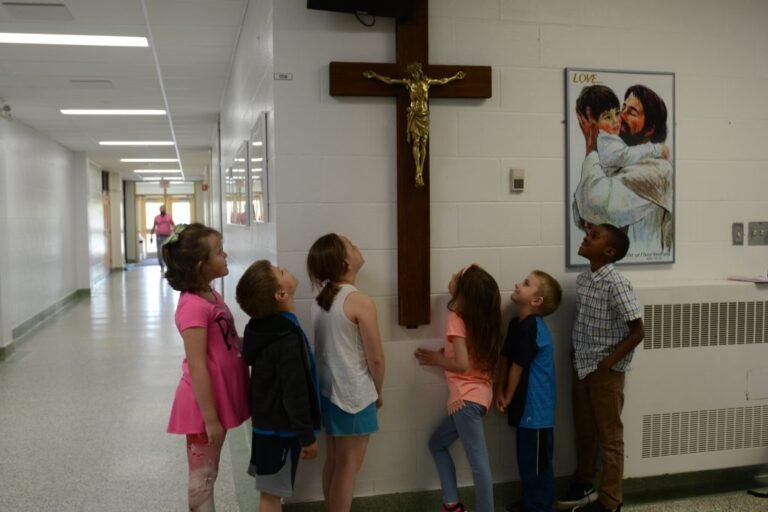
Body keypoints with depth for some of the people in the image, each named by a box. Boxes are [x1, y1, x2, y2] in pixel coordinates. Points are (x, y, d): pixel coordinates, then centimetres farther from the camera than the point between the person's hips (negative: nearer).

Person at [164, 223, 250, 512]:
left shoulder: (211, 296, 5)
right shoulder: (194, 306, -23)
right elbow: (197, 368, -23)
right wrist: (210, 418, -20)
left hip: (218, 398, 9)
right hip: (205, 404, -8)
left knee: (209, 473, 21)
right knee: (202, 476, 8)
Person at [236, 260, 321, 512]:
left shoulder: (265, 328, 2)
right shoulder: (286, 340, -27)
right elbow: (294, 394, -25)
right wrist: (307, 436, -15)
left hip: (268, 421, 8)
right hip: (280, 427, -8)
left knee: (271, 491, 20)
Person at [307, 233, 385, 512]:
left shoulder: (320, 300, 4)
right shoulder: (360, 301, -18)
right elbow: (376, 358, -15)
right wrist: (378, 393, 3)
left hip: (328, 390, 7)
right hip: (354, 395, -7)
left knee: (333, 461, 18)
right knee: (349, 465, 6)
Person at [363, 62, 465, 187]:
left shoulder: (427, 81, 9)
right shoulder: (408, 82, 3)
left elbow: (442, 81, 21)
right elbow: (389, 81, 5)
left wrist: (455, 77, 27)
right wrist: (374, 75, 4)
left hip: (424, 114, 2)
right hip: (414, 114, -2)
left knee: (423, 143, 0)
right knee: (416, 142, -10)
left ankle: (421, 173, 2)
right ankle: (418, 173, -15)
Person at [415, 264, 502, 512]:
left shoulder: (456, 319, -13)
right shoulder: (482, 319, 9)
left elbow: (462, 365, -20)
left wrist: (436, 359, -4)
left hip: (467, 398, -9)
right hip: (478, 394, 9)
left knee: (478, 463, -5)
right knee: (437, 443, 21)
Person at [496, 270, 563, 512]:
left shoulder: (531, 327, -22)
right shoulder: (517, 323, 7)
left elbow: (517, 366, -15)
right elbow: (504, 358, 10)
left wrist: (508, 398, -4)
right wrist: (499, 391, 3)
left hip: (536, 408, -9)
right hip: (527, 405, 9)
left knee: (537, 463, 3)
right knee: (527, 460, 20)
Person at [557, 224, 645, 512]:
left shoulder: (617, 284, -20)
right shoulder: (582, 279, 4)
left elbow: (637, 332, -18)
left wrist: (608, 363, -16)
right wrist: (575, 356, 9)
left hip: (605, 371, -7)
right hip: (581, 367, 7)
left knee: (609, 437, 6)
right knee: (584, 431, 20)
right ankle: (583, 485, 37)